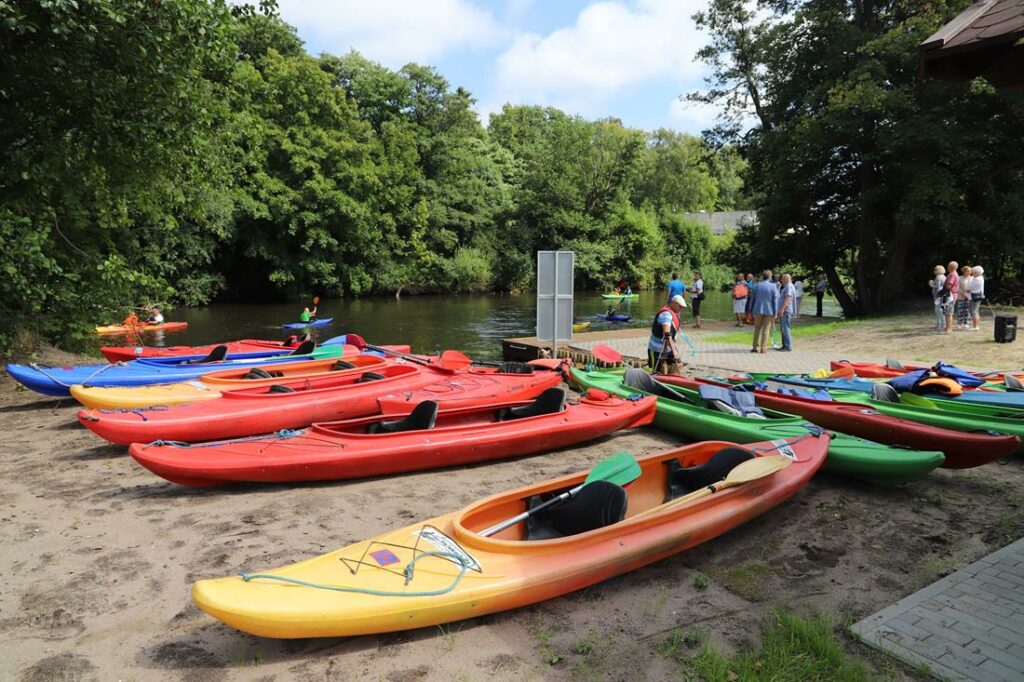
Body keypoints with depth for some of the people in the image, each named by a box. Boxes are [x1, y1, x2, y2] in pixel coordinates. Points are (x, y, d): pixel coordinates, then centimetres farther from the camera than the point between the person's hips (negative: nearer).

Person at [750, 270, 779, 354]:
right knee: (766, 329, 5)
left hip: (758, 310, 1)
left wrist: (751, 310, 13)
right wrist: (775, 313, -2)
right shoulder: (773, 286, -6)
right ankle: (763, 348, 3)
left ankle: (755, 347, 8)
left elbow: (752, 299, 5)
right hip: (769, 311, -1)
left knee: (757, 328, 12)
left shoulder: (756, 286, 0)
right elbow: (775, 300, -6)